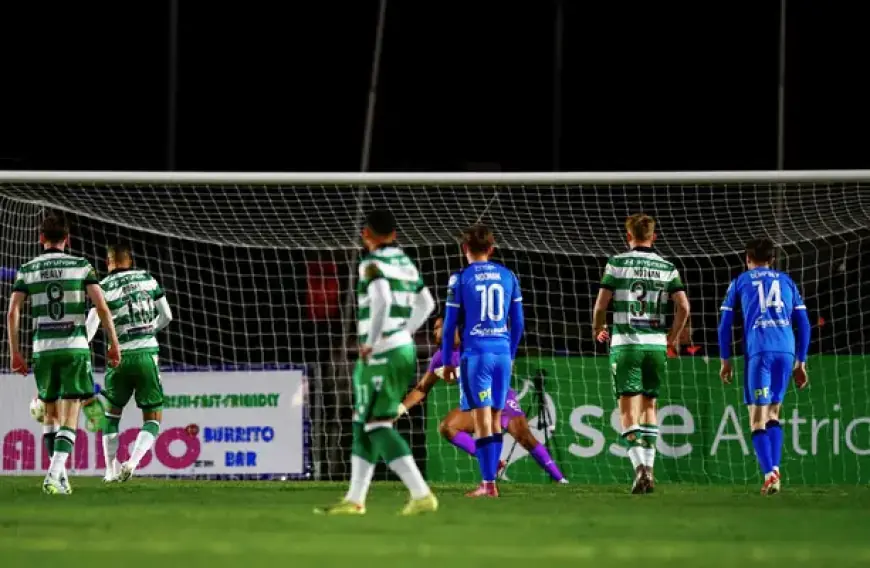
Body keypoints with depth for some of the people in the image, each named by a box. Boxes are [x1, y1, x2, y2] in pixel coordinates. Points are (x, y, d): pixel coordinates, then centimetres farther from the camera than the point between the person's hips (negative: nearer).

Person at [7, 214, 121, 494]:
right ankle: (55, 474, -18)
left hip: (43, 348, 2)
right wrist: (114, 343, 0)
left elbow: (13, 312, -1)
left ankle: (59, 474, 17)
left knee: (51, 413, 19)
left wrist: (15, 353, 4)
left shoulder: (27, 270, 6)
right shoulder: (81, 266, 2)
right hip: (75, 346, -2)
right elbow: (101, 306, -7)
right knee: (70, 417, -1)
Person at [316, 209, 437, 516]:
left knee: (378, 426, -8)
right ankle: (354, 499, 19)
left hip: (381, 353, -9)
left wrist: (371, 341, -18)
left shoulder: (373, 263, -11)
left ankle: (421, 495, -17)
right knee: (363, 424, 15)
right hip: (404, 350, 9)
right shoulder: (406, 263, 14)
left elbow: (381, 299, -27)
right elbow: (426, 304, 25)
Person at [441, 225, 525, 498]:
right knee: (495, 419, 12)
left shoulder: (460, 279, -4)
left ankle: (488, 483, -10)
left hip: (475, 354, -4)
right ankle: (489, 479, 14)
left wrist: (447, 361, 6)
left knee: (482, 419, -6)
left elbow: (450, 324, -3)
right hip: (502, 353, 4)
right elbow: (518, 322, 13)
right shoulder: (508, 277, 8)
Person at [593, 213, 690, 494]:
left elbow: (601, 305, -4)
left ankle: (639, 467, -22)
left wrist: (599, 330, 16)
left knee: (629, 410, -3)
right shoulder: (667, 268, 6)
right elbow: (683, 307, -1)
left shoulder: (617, 263, -2)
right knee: (649, 406, 15)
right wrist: (673, 337, 15)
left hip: (625, 344, -3)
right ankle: (649, 469, 10)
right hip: (656, 344, 3)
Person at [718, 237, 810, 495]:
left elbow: (725, 324, 9)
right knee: (774, 413, 17)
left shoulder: (740, 282, 14)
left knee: (758, 419, -3)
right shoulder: (786, 281, 20)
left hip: (758, 351, -3)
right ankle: (775, 468, 4)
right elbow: (804, 324, 17)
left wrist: (725, 360, 16)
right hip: (786, 350, 3)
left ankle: (769, 473, -19)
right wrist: (801, 362, 21)